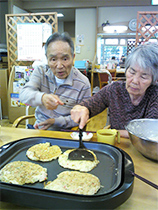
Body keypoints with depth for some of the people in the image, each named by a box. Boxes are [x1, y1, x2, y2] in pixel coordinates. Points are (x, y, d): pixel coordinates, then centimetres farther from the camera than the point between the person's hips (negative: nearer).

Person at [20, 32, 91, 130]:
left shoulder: (83, 84, -14)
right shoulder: (41, 71, -4)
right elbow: (24, 94, -18)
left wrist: (56, 121, -18)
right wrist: (42, 98, -40)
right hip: (39, 127, 2)